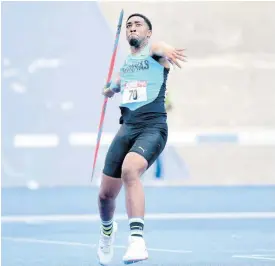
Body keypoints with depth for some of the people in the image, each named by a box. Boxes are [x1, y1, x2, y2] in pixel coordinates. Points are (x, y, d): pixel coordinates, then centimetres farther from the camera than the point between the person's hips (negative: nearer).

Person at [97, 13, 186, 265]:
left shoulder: (153, 51, -1)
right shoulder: (126, 62, 19)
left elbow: (159, 47, -30)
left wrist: (166, 50, -50)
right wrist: (113, 87, 28)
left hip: (153, 127, -6)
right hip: (127, 128, 6)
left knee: (130, 170, -35)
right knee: (106, 194, 6)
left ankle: (137, 240, -39)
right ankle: (107, 230, 40)